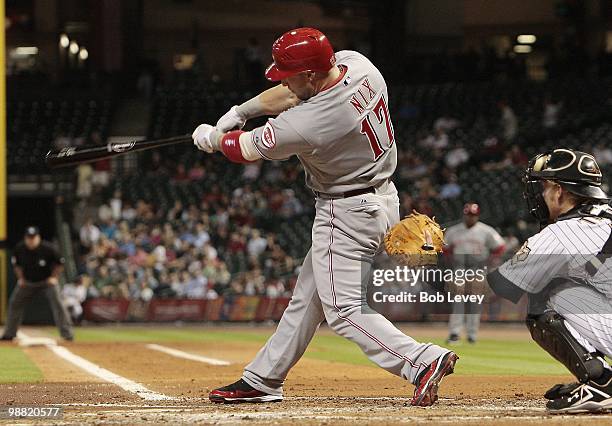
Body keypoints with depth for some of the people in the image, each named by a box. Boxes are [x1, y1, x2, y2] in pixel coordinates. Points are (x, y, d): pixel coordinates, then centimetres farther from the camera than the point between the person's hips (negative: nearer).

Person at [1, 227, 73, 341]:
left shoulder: (47, 248, -24)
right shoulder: (19, 249, -14)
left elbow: (60, 263, -9)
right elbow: (16, 264, 7)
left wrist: (54, 277, -14)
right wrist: (20, 278, 0)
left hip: (47, 280, -4)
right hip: (28, 281, 4)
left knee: (57, 303, -19)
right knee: (14, 303, 3)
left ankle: (67, 333, -17)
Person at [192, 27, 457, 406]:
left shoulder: (308, 124, -29)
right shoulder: (356, 63, -8)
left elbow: (248, 148, -10)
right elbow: (292, 93, 10)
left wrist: (213, 138, 11)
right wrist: (239, 112, 8)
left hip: (345, 215, -10)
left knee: (343, 310, -7)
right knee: (308, 296, 16)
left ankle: (423, 360, -19)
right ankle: (262, 380, 26)